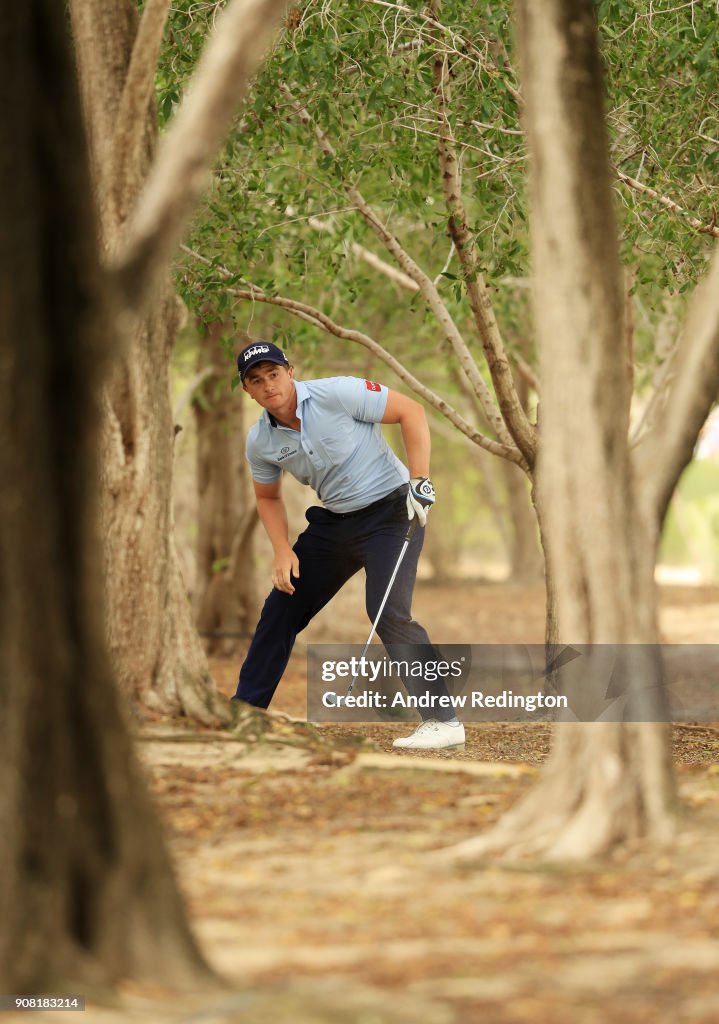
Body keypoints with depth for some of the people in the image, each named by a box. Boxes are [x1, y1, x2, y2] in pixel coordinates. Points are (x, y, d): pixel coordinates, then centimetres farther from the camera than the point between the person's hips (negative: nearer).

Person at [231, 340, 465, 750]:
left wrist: (420, 481, -20)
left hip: (389, 510, -7)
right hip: (334, 522, 7)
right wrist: (283, 551, 1)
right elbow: (268, 497, 16)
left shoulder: (338, 393, -20)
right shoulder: (260, 441, -2)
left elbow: (411, 411, -15)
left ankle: (444, 720, -20)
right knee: (281, 606, 9)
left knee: (388, 612, -23)